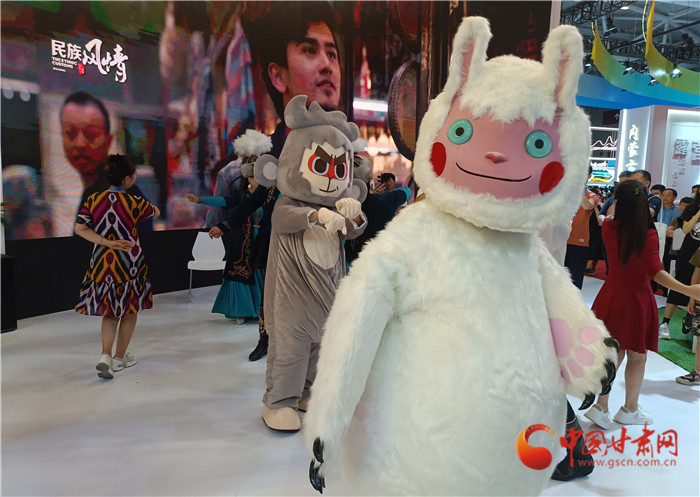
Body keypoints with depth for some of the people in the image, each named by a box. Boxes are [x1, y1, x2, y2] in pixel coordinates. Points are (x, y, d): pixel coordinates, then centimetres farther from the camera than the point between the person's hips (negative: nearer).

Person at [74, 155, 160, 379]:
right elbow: (156, 212, 7)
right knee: (130, 310, 15)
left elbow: (80, 228, -6)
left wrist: (108, 243, -8)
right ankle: (120, 357, 23)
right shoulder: (135, 203, -11)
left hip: (102, 263, 4)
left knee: (109, 311, 16)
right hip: (130, 264, -3)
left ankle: (106, 355, -2)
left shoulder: (93, 199, -2)